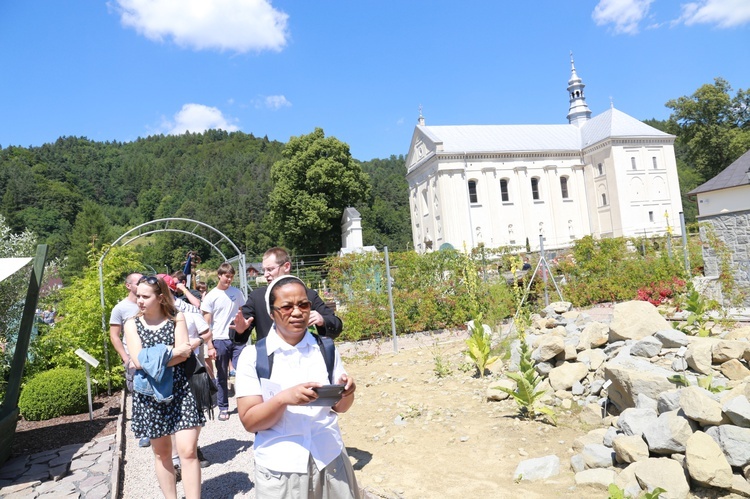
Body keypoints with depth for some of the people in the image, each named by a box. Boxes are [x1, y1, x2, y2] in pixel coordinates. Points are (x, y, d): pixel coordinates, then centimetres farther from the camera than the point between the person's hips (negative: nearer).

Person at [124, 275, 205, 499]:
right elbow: (139, 361, -11)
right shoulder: (132, 324, 1)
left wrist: (154, 359, -15)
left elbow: (184, 355, -10)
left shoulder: (177, 319, 0)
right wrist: (174, 352, -14)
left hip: (180, 390, -2)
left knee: (188, 451, -7)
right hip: (150, 394, 2)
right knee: (161, 453, 14)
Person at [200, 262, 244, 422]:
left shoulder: (237, 293, 6)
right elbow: (206, 323, -1)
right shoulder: (211, 296, -2)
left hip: (237, 338, 1)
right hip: (220, 339, -1)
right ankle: (223, 407, 22)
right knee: (222, 376, 9)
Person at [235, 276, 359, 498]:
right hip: (279, 469, -2)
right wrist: (283, 398, -27)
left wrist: (346, 392, -15)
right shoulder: (252, 356, -9)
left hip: (330, 461, 3)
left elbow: (339, 407, 6)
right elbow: (249, 421, -10)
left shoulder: (325, 349, -1)